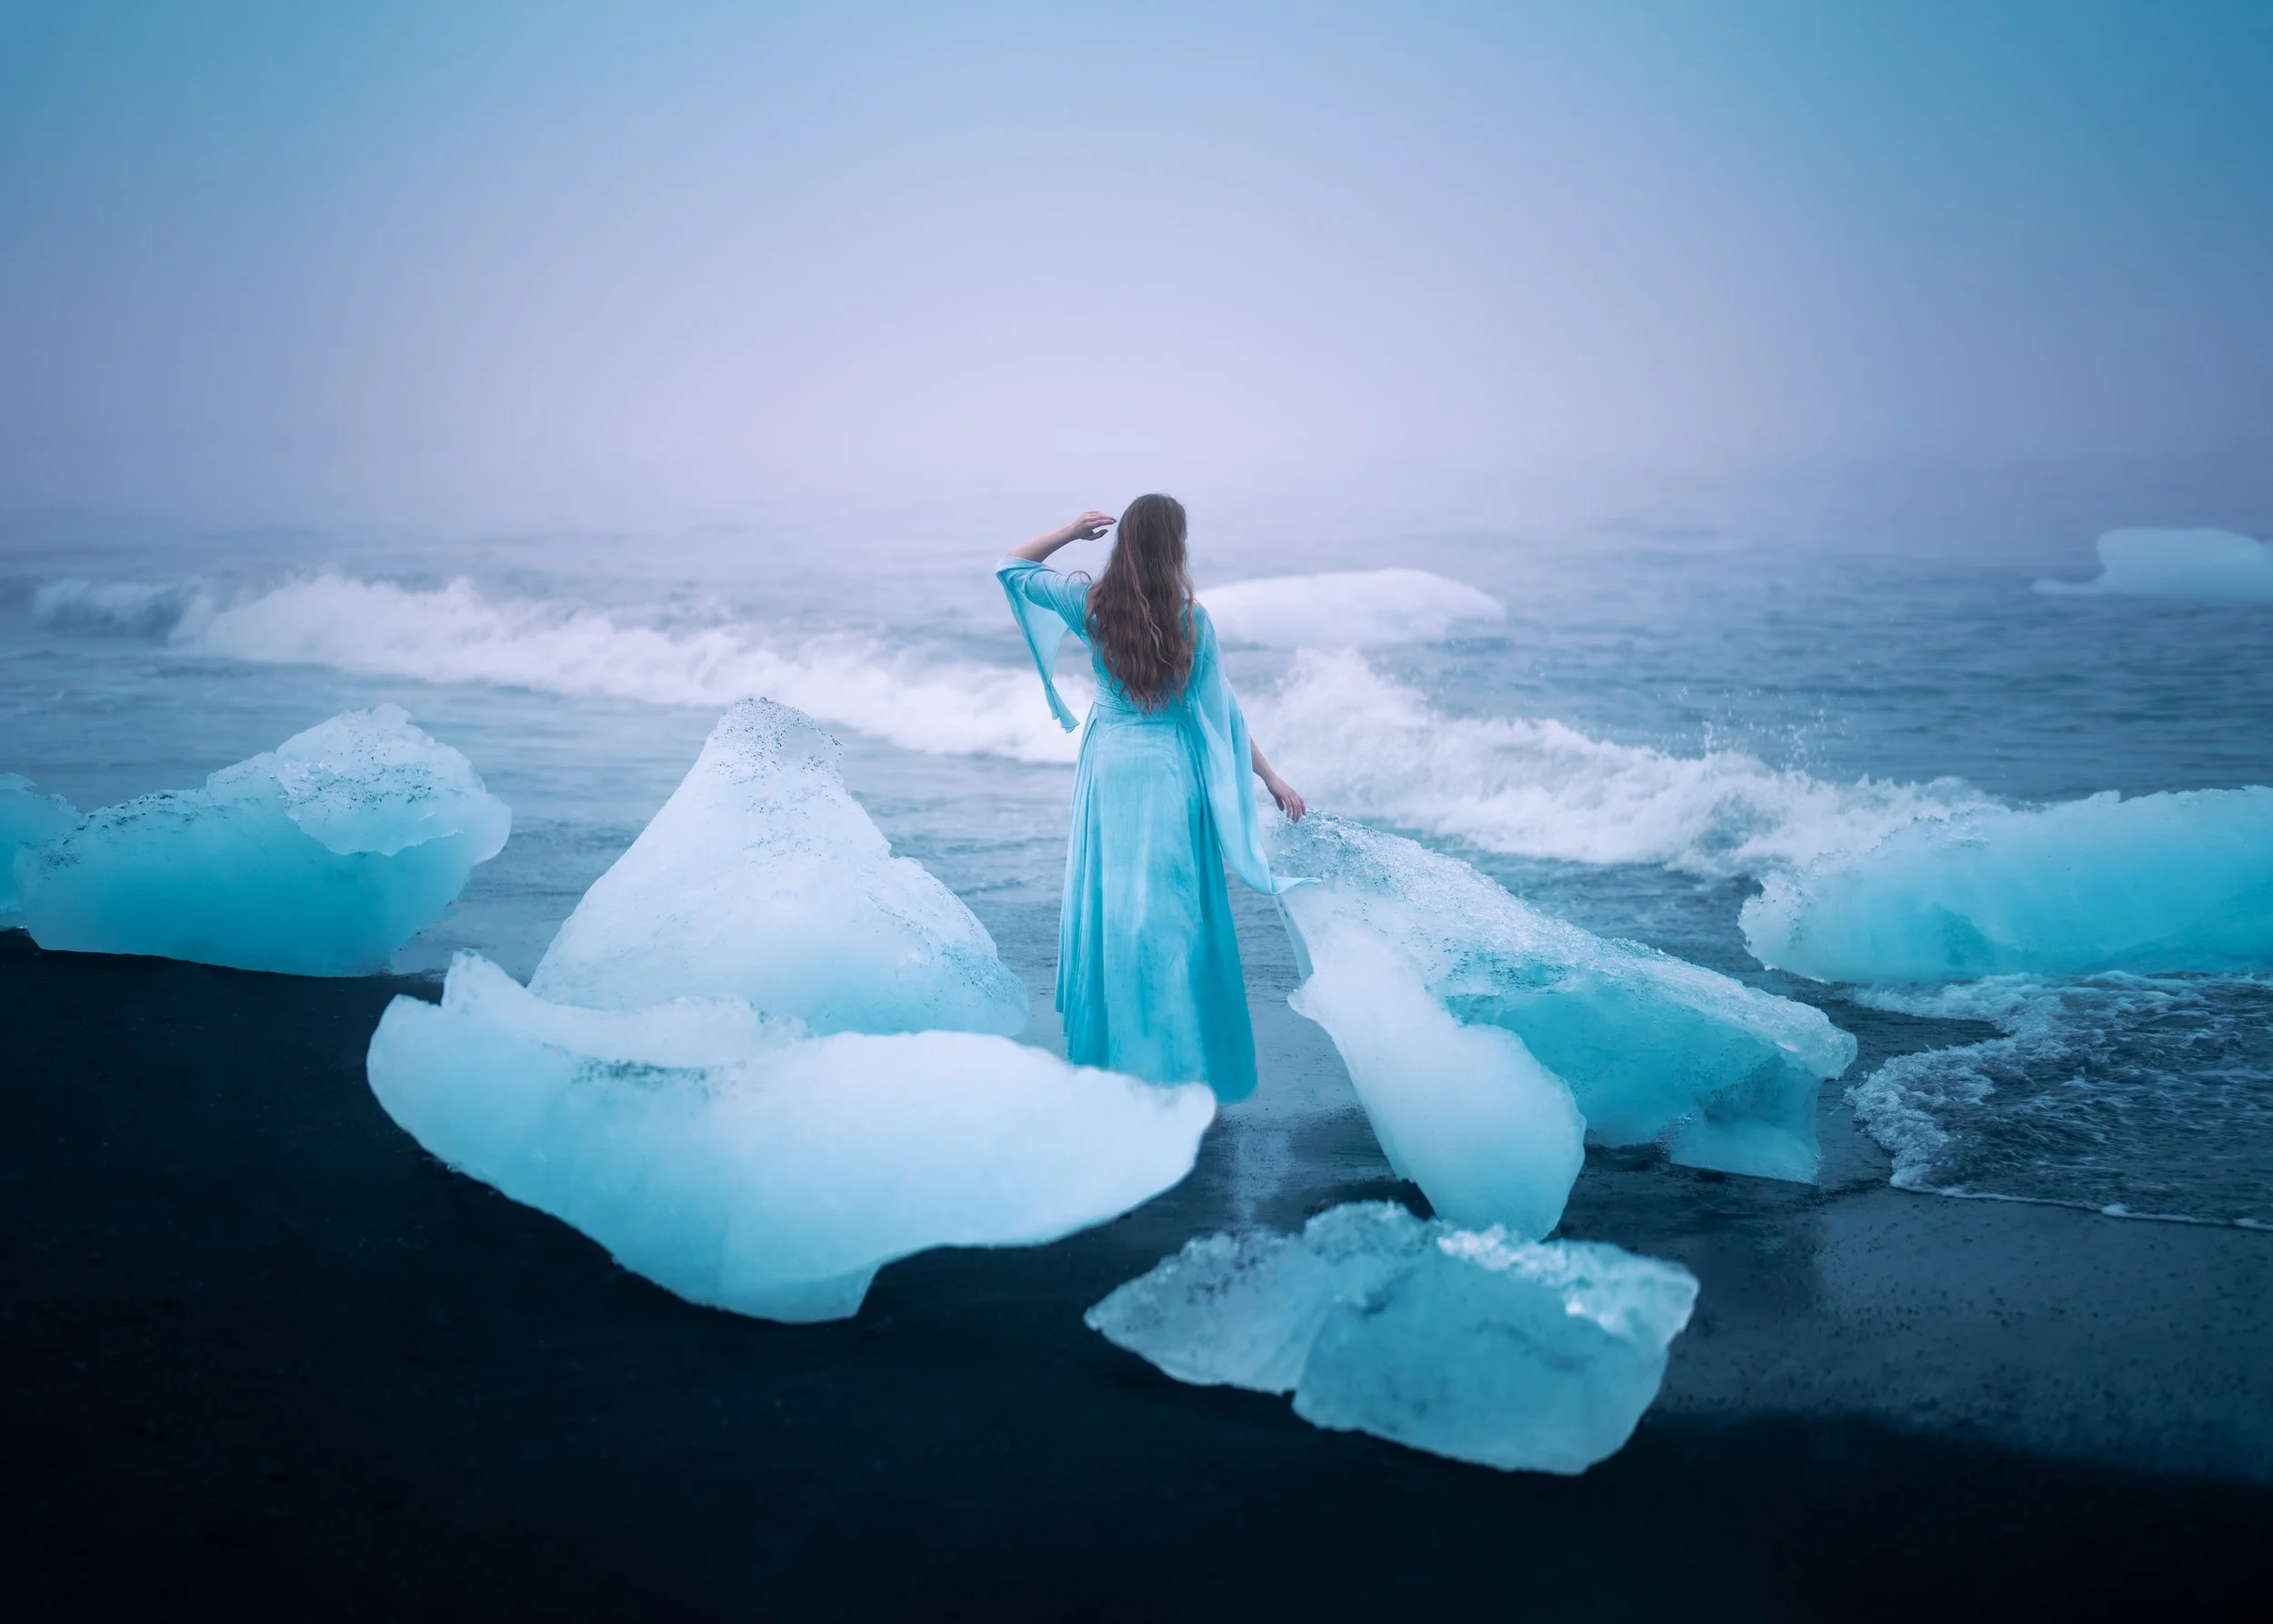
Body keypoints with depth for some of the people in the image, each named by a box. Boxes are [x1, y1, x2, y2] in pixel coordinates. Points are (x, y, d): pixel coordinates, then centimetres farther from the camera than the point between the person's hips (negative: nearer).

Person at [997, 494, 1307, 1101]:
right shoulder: (1191, 618, -10)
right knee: (1176, 908, 4)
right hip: (1172, 769, -2)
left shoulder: (1091, 602, -6)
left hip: (1109, 763, 2)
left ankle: (1109, 1049, 20)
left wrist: (1071, 530, 5)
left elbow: (1010, 567, 9)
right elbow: (1221, 711, -6)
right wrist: (1270, 778, 2)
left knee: (1109, 900, 12)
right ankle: (1182, 1054, 10)